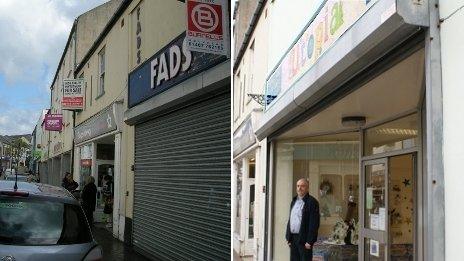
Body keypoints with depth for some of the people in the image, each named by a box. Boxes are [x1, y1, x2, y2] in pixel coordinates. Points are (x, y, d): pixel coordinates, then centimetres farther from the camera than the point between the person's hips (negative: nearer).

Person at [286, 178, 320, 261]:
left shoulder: (312, 202, -9)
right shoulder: (294, 201, 15)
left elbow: (314, 224, -13)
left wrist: (310, 241, -17)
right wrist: (288, 237, 12)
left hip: (304, 239, -7)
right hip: (293, 238, 7)